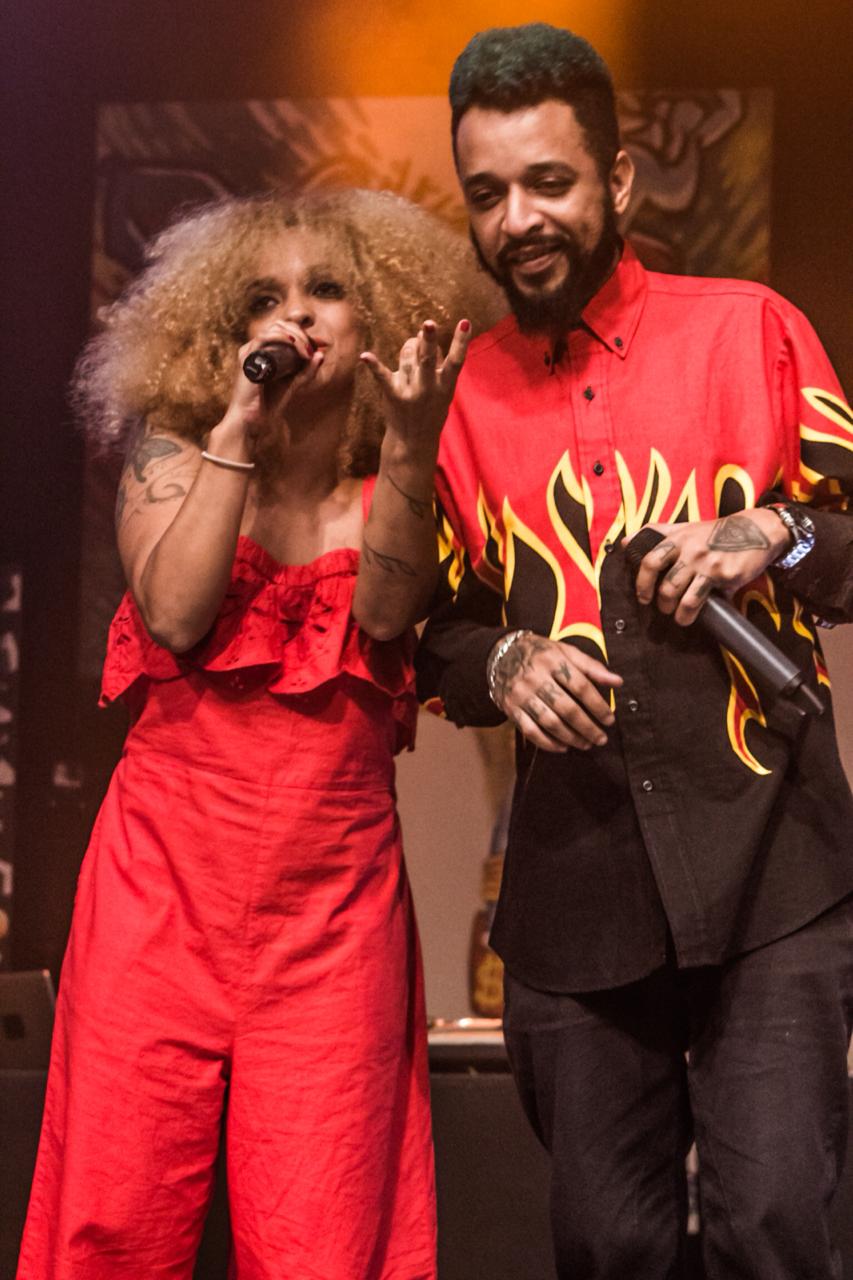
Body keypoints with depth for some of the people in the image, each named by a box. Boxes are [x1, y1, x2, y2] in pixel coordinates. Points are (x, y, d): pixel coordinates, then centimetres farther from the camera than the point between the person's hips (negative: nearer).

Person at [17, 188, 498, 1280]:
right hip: (170, 871, 0)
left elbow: (387, 615, -9)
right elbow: (174, 614, -8)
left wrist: (409, 447, -19)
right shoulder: (174, 457, 10)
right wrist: (239, 428, -7)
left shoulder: (395, 483, 11)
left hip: (335, 892, 0)